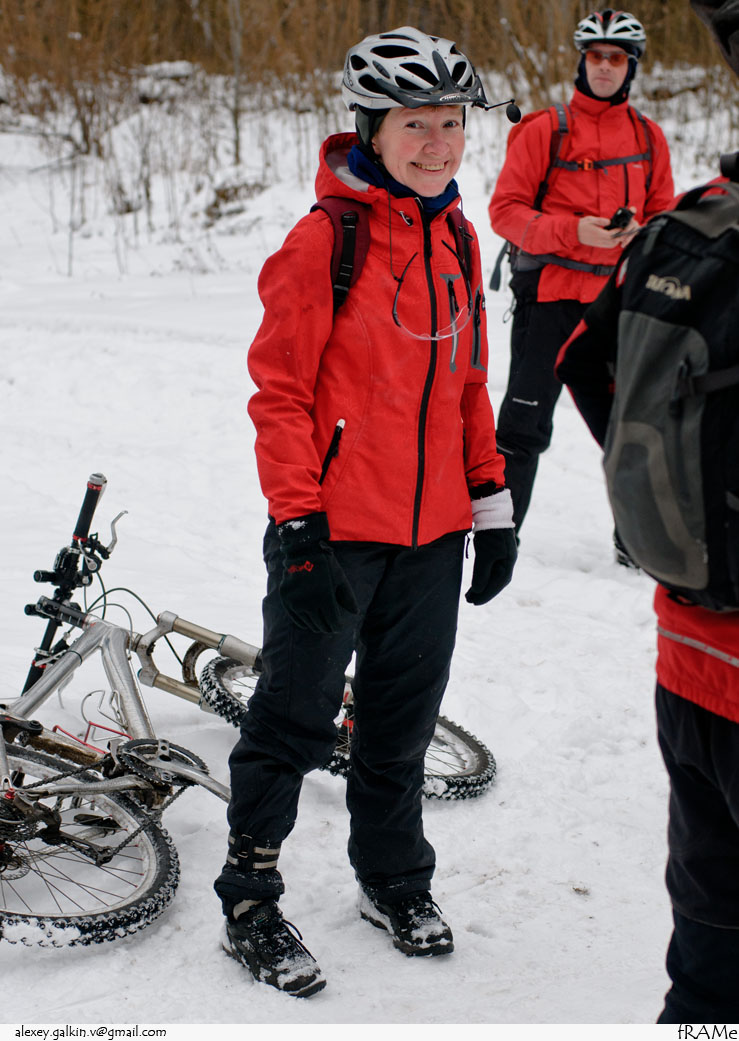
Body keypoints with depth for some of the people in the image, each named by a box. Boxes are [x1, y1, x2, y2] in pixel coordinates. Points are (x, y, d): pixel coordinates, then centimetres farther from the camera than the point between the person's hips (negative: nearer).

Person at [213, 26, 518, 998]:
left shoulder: (455, 236, 9)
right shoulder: (324, 242, -12)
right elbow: (280, 389, -11)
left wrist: (492, 503, 14)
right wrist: (298, 523, -15)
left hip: (432, 530, 6)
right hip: (336, 531, -6)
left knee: (404, 715, 17)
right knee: (296, 717, 4)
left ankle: (394, 880, 34)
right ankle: (249, 898, 19)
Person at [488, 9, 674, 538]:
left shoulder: (648, 137, 10)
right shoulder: (545, 130, -2)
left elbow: (664, 213, 14)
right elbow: (506, 209, -5)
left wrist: (638, 232, -9)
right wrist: (572, 231, -19)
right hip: (550, 293, -3)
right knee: (526, 424, -2)